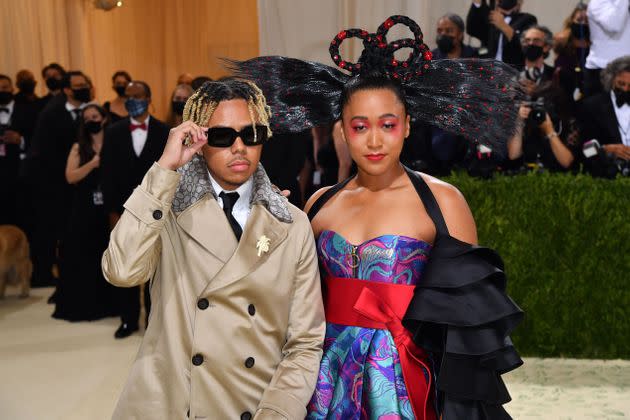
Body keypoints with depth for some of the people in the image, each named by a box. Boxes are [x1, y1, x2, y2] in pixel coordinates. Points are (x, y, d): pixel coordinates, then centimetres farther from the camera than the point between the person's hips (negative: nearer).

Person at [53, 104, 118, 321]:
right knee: (82, 256, 3)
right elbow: (70, 177, -5)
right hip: (84, 211, 1)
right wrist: (92, 164, -14)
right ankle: (82, 305, 12)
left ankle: (109, 302, 16)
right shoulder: (79, 147, 6)